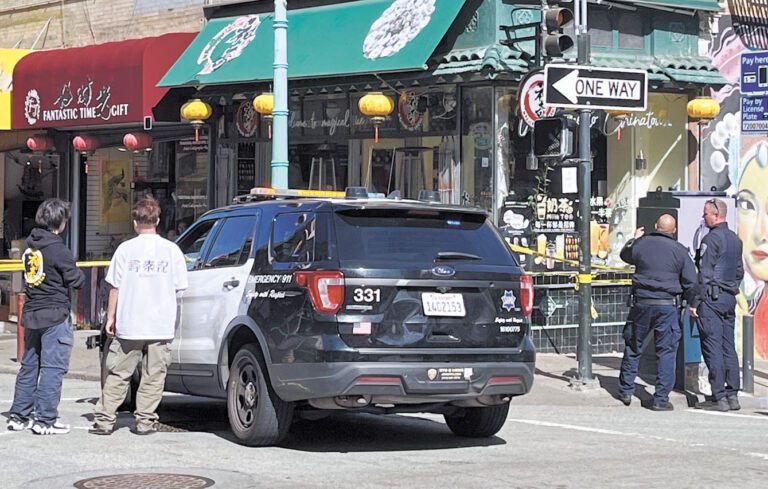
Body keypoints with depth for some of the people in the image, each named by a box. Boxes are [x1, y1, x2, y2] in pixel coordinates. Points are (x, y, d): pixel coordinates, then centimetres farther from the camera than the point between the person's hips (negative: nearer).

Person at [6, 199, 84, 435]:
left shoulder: (30, 246, 9)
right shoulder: (58, 249, -15)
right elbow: (76, 280, -12)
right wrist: (80, 275, 10)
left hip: (31, 314, 8)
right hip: (55, 316, -8)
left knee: (29, 365, 14)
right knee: (53, 368, -3)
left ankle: (19, 416, 18)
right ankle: (45, 420, -3)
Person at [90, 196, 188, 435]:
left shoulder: (126, 249, -3)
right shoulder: (171, 250, 0)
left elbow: (115, 287, 0)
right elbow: (178, 287, 5)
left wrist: (111, 317, 10)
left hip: (129, 324, 0)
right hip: (161, 325, 0)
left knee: (117, 375, 7)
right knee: (153, 375, 7)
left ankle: (104, 420, 7)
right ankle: (145, 421, 6)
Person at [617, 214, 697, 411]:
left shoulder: (641, 244, 1)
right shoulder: (680, 251, -3)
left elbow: (625, 255, 24)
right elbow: (691, 283, -2)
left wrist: (634, 239, 40)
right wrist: (692, 303, 14)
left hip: (642, 304, 2)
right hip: (668, 305, -2)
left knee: (633, 348, 15)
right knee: (666, 352, 3)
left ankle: (626, 391, 24)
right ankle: (661, 398, -1)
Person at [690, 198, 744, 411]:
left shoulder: (711, 239, -12)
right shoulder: (735, 239, 14)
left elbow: (704, 274, -15)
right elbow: (739, 271, 20)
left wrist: (695, 302, -13)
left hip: (712, 298, -8)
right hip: (730, 298, 8)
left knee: (712, 348, -6)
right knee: (728, 348, 9)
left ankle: (719, 397, -8)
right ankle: (732, 395, 10)